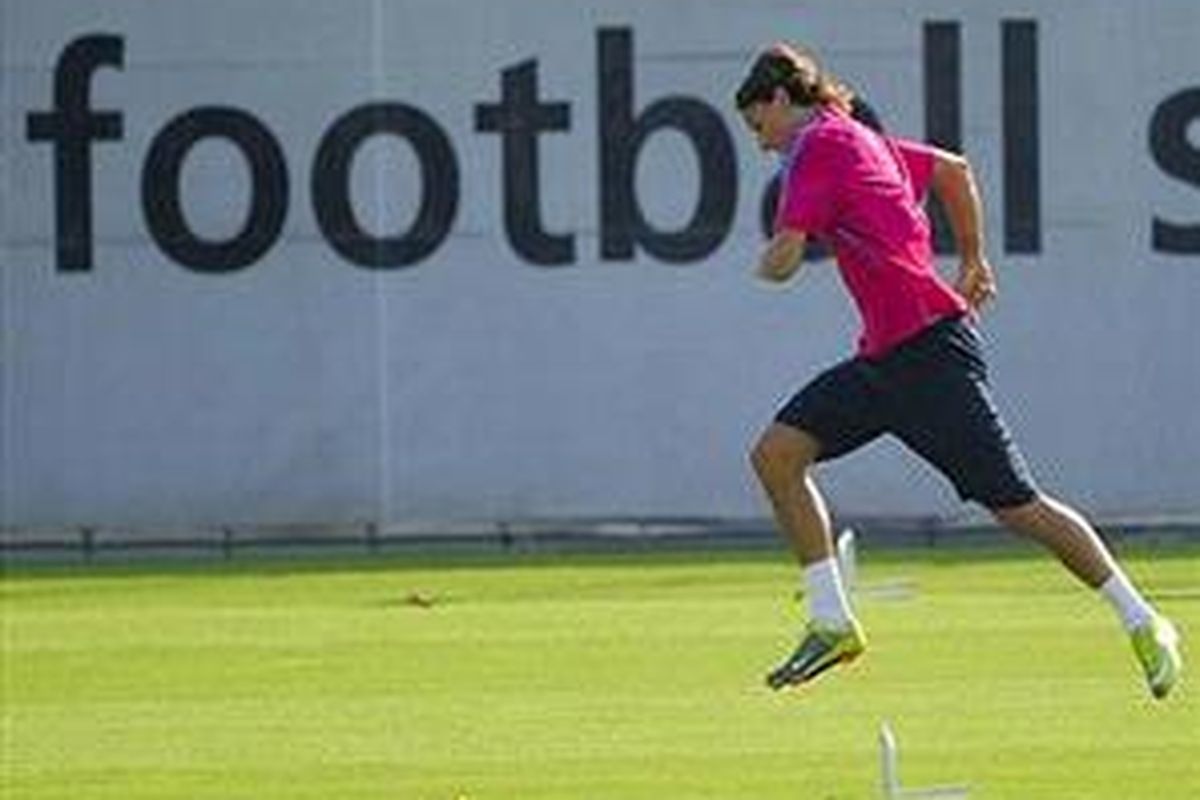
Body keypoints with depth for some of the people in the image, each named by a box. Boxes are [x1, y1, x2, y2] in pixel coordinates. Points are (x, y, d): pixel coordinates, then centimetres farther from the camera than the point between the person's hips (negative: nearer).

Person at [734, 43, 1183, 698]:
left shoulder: (821, 146, -9)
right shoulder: (864, 142, 18)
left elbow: (782, 263, -16)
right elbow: (954, 170, 34)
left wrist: (767, 258, 8)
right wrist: (973, 261, 40)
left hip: (930, 351, -10)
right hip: (883, 357, 10)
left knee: (1017, 506, -6)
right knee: (776, 453, -1)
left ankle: (1143, 624, 3)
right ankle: (832, 623, 1)